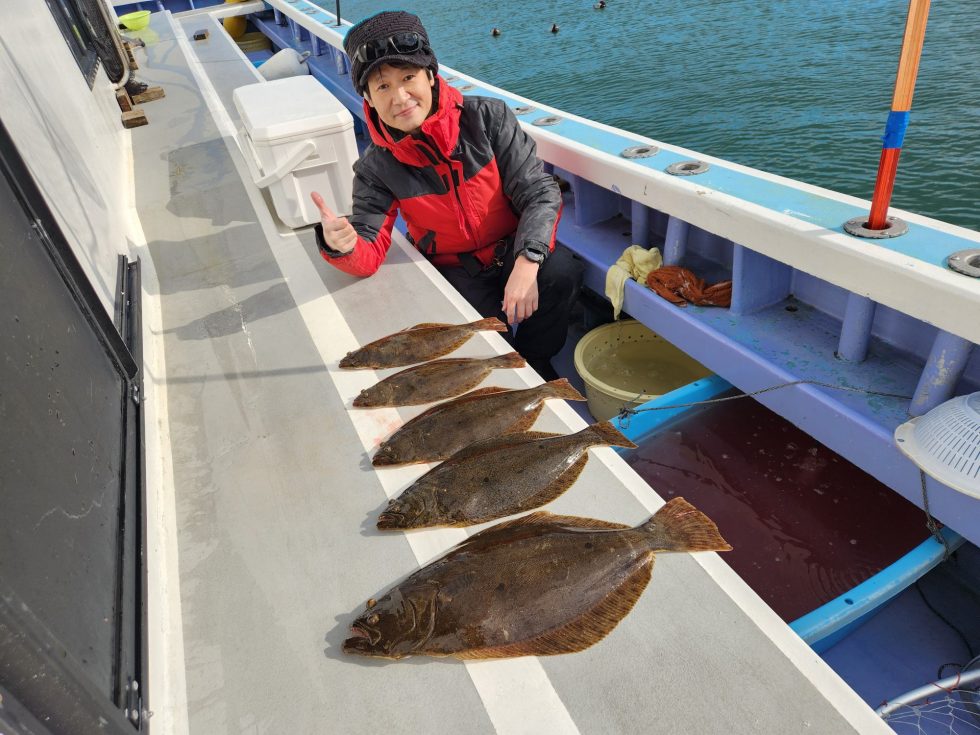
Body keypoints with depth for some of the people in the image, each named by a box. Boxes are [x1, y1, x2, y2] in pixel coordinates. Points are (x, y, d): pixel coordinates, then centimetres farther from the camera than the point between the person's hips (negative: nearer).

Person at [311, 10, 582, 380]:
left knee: (562, 272, -30)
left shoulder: (486, 117, -12)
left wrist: (527, 264, -31)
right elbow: (369, 255, -15)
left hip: (515, 249, 1)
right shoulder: (377, 168, -9)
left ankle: (534, 360, -1)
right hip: (455, 271, 0)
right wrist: (343, 245, -41)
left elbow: (539, 190, -15)